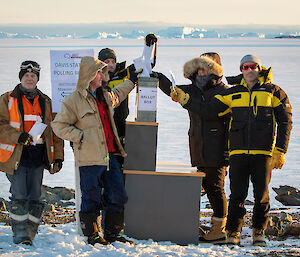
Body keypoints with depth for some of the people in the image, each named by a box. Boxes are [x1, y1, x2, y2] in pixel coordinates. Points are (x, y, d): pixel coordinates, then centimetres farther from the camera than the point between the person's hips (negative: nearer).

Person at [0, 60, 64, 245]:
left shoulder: (46, 102, 15)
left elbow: (55, 131, 16)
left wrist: (58, 156, 8)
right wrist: (17, 136, -18)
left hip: (38, 158, 3)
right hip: (16, 157, -3)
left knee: (35, 198, 4)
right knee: (19, 197, -8)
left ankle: (30, 234, 12)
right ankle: (20, 235, -4)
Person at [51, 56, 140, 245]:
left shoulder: (105, 95, 13)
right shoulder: (74, 100, -10)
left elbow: (117, 95, 38)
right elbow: (59, 125, -7)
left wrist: (131, 82, 42)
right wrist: (80, 136, -14)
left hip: (109, 156, 7)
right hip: (90, 159, -7)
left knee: (118, 196, 8)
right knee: (92, 199, -1)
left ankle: (112, 234, 21)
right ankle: (92, 235, 12)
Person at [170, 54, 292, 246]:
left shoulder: (273, 92, 5)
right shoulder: (232, 94, 11)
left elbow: (285, 121, 4)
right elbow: (209, 110, 10)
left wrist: (280, 151, -3)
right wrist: (185, 99, 1)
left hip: (263, 152, -1)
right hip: (238, 152, 1)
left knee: (262, 194, 2)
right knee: (237, 194, 0)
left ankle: (259, 232, 19)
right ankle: (234, 233, 10)